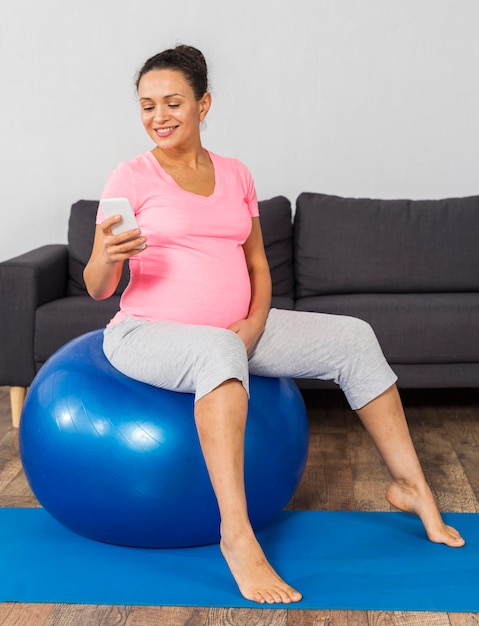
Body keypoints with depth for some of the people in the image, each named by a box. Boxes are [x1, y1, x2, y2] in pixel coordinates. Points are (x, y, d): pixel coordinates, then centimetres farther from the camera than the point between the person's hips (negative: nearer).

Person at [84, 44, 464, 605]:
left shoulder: (235, 176, 9)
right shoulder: (131, 178, -5)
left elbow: (257, 265, 13)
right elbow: (97, 288, -8)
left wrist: (254, 324, -5)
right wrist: (106, 259, -31)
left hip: (234, 331, 5)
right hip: (146, 333, -5)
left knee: (352, 337, -6)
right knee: (218, 349, -40)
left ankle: (409, 484, 6)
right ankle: (236, 535, -38)